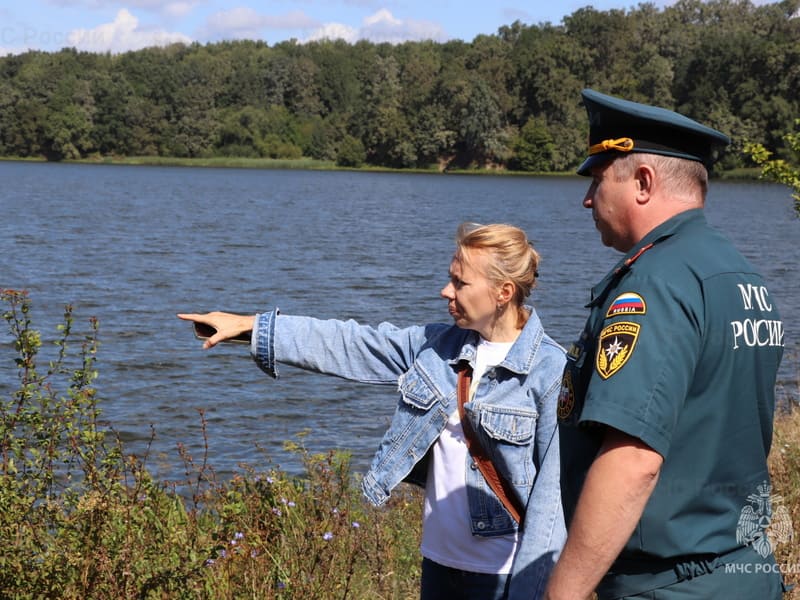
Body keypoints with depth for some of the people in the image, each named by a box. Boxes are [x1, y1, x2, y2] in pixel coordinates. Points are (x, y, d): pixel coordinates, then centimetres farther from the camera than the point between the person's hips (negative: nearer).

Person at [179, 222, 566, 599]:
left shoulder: (550, 371, -13)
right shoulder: (438, 346, 5)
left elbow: (551, 491, -15)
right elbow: (347, 343, 8)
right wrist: (249, 326, 6)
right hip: (439, 560, 6)